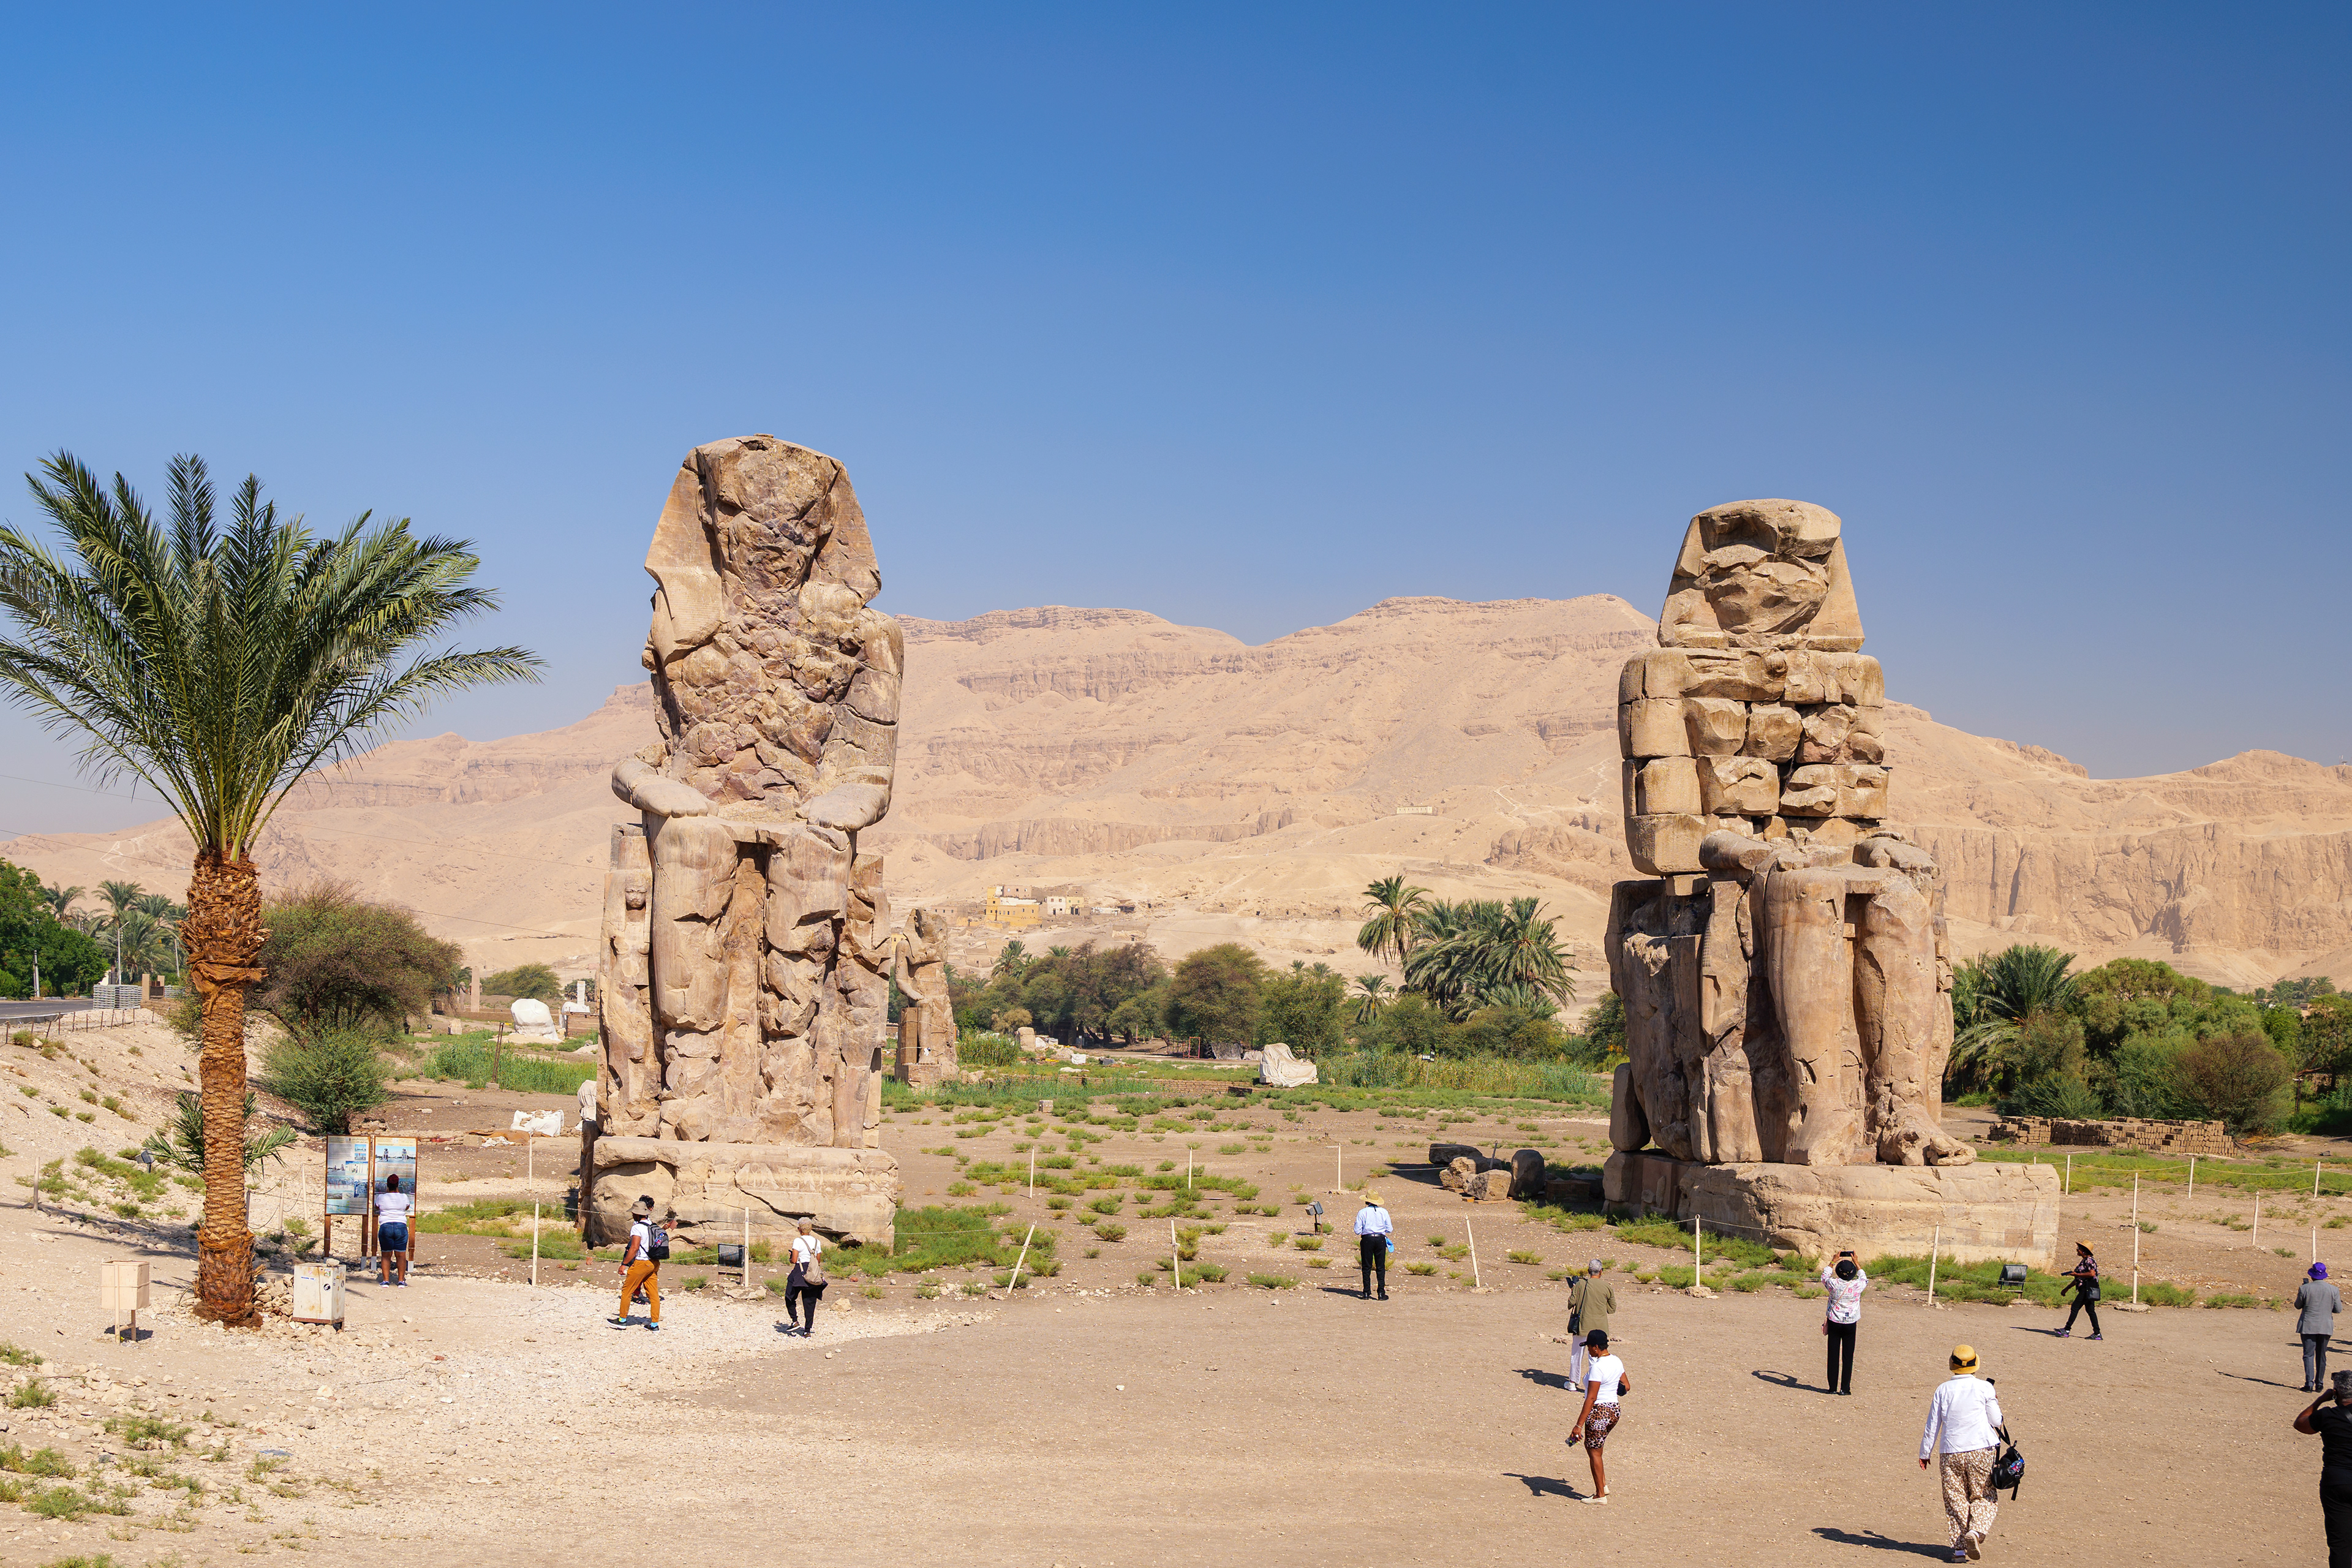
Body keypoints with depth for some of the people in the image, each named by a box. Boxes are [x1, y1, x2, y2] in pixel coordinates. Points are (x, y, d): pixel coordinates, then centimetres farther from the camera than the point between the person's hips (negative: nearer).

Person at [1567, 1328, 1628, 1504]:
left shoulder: (1598, 1367, -22)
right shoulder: (1616, 1361, 4)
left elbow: (1591, 1399, -24)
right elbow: (1627, 1387, 13)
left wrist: (1579, 1425, -22)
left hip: (1599, 1412, -9)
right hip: (1615, 1409, 9)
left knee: (1594, 1452, 6)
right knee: (1591, 1445, 24)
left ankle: (1600, 1495, 14)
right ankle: (1603, 1485, 24)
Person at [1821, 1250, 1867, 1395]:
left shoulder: (1834, 1284, -13)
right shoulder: (1857, 1285, -11)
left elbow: (1824, 1276, 11)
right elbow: (1864, 1279, 15)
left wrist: (1833, 1261, 16)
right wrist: (1856, 1263, 21)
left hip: (1834, 1323, 0)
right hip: (1851, 1325, 0)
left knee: (1833, 1356, 6)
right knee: (1848, 1357, 6)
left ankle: (1833, 1387, 8)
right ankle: (1845, 1388, 5)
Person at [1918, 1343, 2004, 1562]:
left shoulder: (1943, 1390, 2)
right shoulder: (1984, 1387, -4)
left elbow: (1932, 1425, 6)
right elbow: (1996, 1421, 2)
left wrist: (1925, 1453, 16)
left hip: (1951, 1452, 2)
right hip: (1980, 1450, -1)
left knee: (1955, 1499, 8)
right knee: (1983, 1497, 9)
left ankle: (1959, 1548, 5)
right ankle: (1976, 1530, -17)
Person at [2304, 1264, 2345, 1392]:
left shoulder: (2305, 1289, -9)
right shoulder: (2333, 1290, -3)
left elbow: (2298, 1306, 3)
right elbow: (2338, 1309, 1)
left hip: (2308, 1326, -2)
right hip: (2326, 1327, 2)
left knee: (2309, 1355, 0)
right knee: (2321, 1356, 13)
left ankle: (2309, 1383, -11)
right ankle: (2319, 1384, 18)